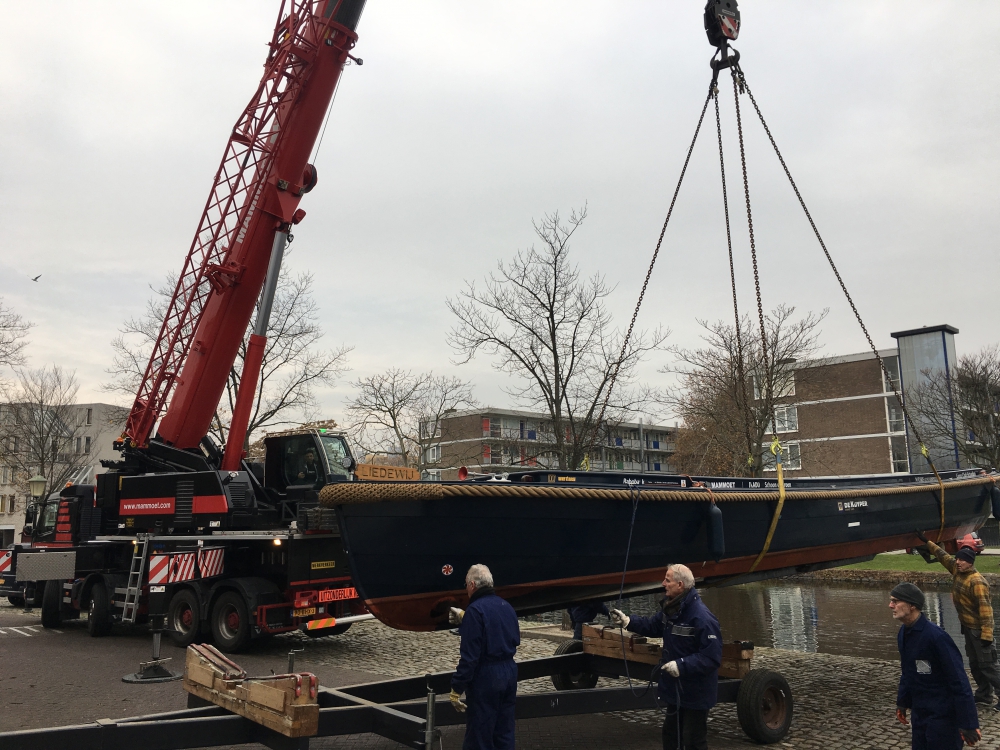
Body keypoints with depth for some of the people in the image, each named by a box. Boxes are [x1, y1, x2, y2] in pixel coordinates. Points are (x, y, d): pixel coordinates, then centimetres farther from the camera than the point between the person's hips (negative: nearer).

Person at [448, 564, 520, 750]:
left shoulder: (475, 609, -15)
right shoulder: (506, 606, 9)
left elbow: (470, 655, -20)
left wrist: (456, 688, -15)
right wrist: (464, 621, 25)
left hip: (485, 677, -8)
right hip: (509, 672, 8)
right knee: (504, 733, 16)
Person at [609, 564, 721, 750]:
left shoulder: (702, 618, -29)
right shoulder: (670, 608, 2)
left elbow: (712, 657, -30)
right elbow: (653, 626, 16)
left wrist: (681, 665, -33)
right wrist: (627, 622, 4)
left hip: (695, 693, -9)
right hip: (675, 688, 9)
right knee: (670, 734, 24)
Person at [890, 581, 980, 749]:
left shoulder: (936, 636, -24)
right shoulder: (903, 633, 1)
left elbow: (958, 680, -22)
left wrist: (968, 723, -20)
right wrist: (902, 702, 19)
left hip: (943, 715, -8)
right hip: (919, 713, 8)